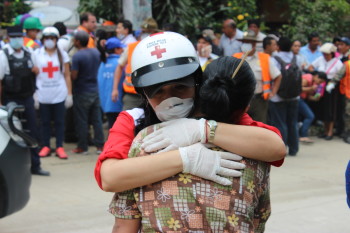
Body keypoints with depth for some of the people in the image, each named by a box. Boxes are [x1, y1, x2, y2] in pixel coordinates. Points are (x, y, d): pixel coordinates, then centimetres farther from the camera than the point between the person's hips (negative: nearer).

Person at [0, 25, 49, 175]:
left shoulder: (28, 52, 8)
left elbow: (34, 70, 24)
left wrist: (35, 70, -1)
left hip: (27, 98, 5)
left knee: (32, 132, 8)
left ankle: (35, 165, 17)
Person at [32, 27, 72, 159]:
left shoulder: (62, 54, 7)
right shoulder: (36, 54, 6)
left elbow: (67, 75, 7)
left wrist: (69, 94, 1)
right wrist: (33, 94, -4)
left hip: (59, 94, 0)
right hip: (43, 95, 0)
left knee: (59, 121, 1)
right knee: (45, 121, 5)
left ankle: (59, 147, 6)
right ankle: (46, 146, 14)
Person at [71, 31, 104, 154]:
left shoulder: (77, 56, -17)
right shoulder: (96, 52, 3)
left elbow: (73, 76, -17)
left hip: (81, 92, -6)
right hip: (95, 90, 6)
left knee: (81, 121, 4)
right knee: (97, 120, 10)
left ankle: (82, 147, 10)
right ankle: (100, 146, 12)